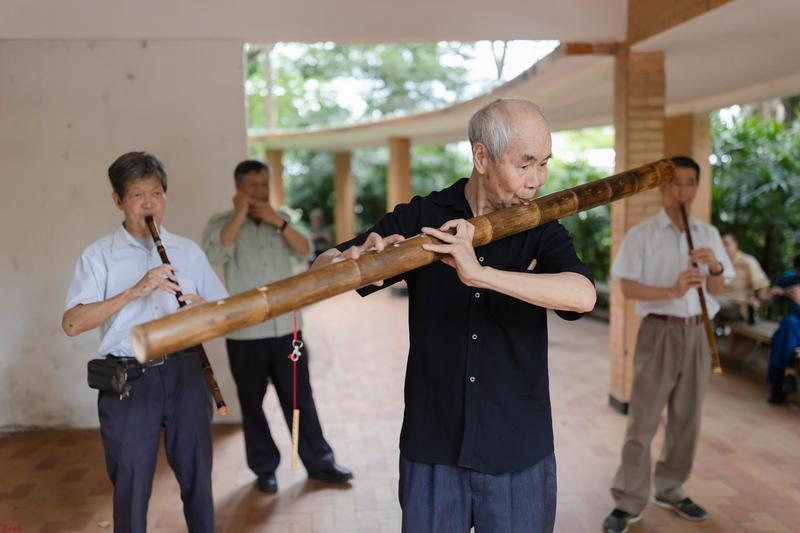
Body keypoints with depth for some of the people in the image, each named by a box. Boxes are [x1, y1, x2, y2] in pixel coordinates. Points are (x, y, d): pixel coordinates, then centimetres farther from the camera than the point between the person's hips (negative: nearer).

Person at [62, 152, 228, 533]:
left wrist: (204, 310, -11)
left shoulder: (188, 251, 10)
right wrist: (133, 291, -22)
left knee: (196, 476, 10)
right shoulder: (99, 255, 1)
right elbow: (72, 323, -12)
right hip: (128, 381, -2)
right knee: (131, 485, 6)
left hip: (185, 374, 2)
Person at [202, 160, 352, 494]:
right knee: (252, 404, 7)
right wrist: (240, 216, -18)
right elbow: (215, 255, -21)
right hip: (245, 333, -2)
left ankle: (319, 462, 20)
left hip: (287, 328, 3)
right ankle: (264, 469, 21)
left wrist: (278, 222, -14)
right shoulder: (222, 223, -2)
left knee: (300, 399, 9)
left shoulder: (281, 220, 10)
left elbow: (304, 252, -4)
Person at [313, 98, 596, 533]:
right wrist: (353, 260, -29)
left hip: (518, 452, 1)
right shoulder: (419, 218, -2)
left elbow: (583, 296, -22)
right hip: (431, 449, 0)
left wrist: (480, 273, -34)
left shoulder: (541, 231, -2)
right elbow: (321, 270, -5)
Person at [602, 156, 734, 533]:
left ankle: (670, 491, 28)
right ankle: (628, 503, 4)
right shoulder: (642, 234, -4)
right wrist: (672, 292, -24)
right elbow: (628, 288, -11)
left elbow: (717, 290, 10)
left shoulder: (708, 234, 9)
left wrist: (715, 268, -11)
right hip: (660, 331, -5)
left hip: (697, 333, 5)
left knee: (687, 419, 13)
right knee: (643, 420, -3)